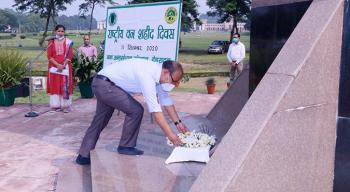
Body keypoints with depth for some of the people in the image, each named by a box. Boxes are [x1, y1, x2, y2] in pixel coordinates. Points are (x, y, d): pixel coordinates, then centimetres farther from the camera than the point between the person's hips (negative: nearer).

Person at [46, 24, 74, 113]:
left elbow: (69, 56, -3)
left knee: (65, 86, -3)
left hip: (65, 67, -1)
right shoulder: (51, 42, 5)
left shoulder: (68, 42, 3)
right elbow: (49, 56, 0)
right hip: (54, 67, 1)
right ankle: (56, 105, 7)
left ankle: (66, 105, 1)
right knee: (55, 85, 2)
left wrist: (63, 65, -14)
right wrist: (57, 65, -13)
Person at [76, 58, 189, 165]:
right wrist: (169, 133, -28)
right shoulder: (147, 75, -30)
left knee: (100, 121, 16)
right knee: (135, 110, -14)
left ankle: (84, 156, 27)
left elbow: (166, 100, 5)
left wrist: (178, 122, 1)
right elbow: (154, 109, -31)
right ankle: (125, 146, 1)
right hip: (104, 84, -10)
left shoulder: (158, 71, -3)